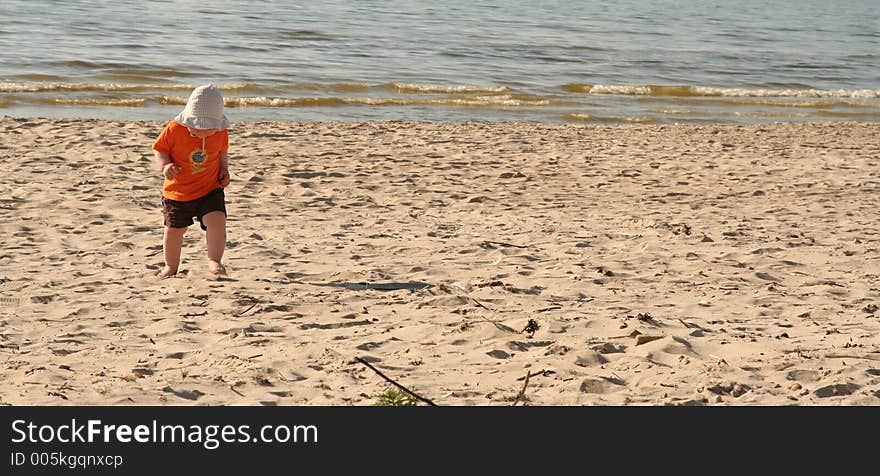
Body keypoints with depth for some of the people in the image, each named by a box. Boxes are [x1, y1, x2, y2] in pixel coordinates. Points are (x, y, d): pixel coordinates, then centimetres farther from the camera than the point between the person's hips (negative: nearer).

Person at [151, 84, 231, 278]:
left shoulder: (221, 132, -11)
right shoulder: (174, 129, -19)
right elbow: (159, 149, -5)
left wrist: (224, 169, -4)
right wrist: (164, 165, -23)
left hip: (210, 189, 0)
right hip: (177, 191, 0)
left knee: (217, 221, -23)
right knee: (174, 230, 12)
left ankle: (214, 260, -11)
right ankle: (171, 266, 34)